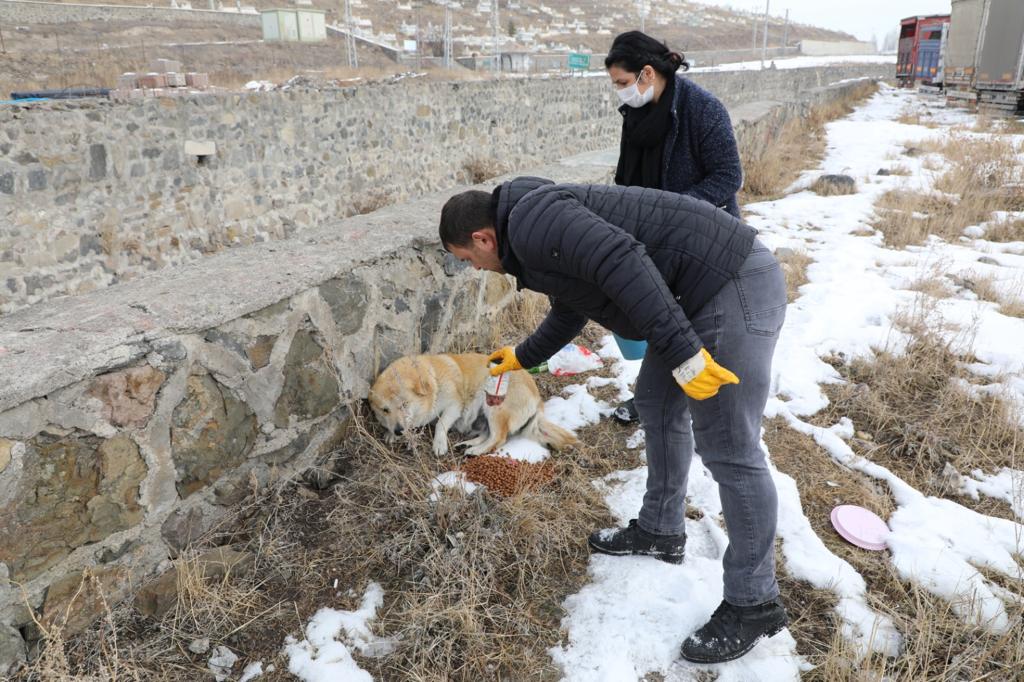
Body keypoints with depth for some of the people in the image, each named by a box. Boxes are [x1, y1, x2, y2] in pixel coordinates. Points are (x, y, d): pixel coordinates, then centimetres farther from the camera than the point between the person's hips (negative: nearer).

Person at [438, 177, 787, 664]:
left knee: (727, 449, -4)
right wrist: (523, 357, 53)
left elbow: (624, 264, -27)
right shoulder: (539, 233, 21)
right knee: (657, 404, 21)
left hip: (734, 287, -11)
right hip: (704, 292, 11)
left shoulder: (530, 222, -12)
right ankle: (660, 531, 37)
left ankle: (753, 604, 11)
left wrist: (682, 354, -27)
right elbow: (569, 311, 38)